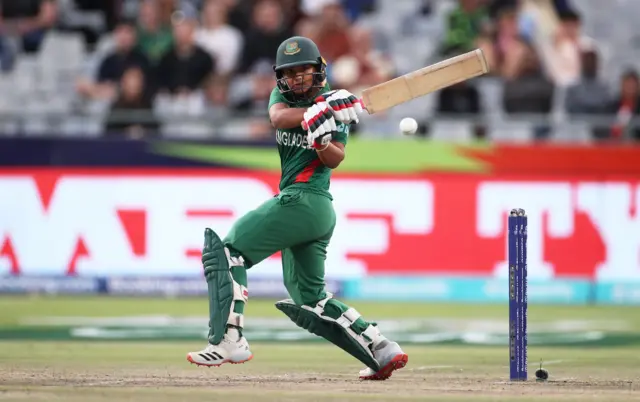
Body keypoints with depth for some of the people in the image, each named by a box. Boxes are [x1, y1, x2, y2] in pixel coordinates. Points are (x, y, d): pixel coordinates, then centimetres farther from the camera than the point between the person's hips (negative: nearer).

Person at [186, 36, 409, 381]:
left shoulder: (335, 103, -1)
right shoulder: (282, 94, 15)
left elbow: (335, 160, -11)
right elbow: (278, 118, -9)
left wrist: (322, 140, -32)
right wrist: (318, 113, -24)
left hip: (302, 200, -8)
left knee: (225, 250, -12)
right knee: (309, 300, 11)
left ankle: (228, 340, -21)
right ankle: (382, 352, 7)